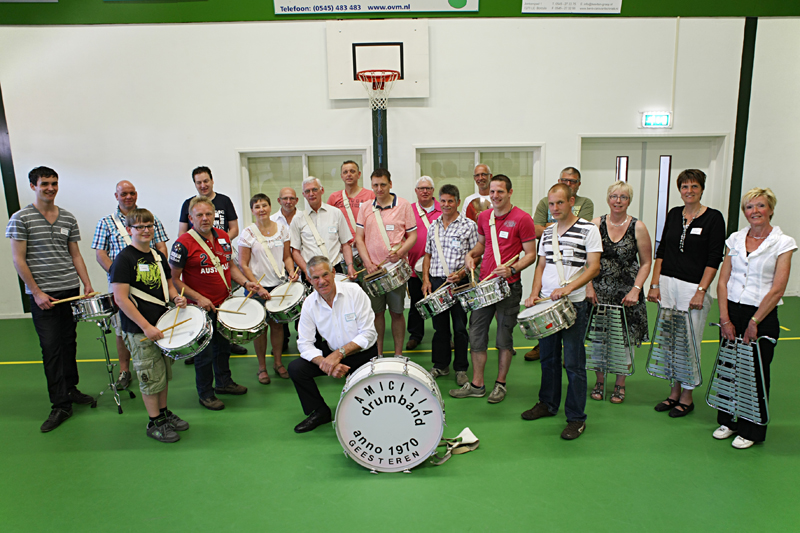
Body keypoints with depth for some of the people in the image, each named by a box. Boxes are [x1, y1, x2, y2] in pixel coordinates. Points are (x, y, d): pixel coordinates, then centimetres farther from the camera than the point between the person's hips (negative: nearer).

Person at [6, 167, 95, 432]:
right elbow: (18, 259, -6)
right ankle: (61, 405, 4)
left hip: (71, 290, 4)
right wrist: (37, 292, -11)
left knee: (69, 343, 12)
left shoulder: (68, 218, 9)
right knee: (51, 348, -2)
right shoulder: (21, 218, -3)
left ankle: (70, 388, 28)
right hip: (42, 294, -4)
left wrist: (87, 285, 3)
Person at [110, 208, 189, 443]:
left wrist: (176, 296, -3)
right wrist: (146, 327, -21)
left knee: (164, 371, 16)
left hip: (162, 323, 7)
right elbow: (120, 298, -18)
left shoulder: (159, 256, 8)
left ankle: (164, 412, 33)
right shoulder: (124, 258, -13)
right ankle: (155, 422, 18)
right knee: (151, 376, 2)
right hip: (139, 329, -7)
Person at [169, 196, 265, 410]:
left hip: (225, 303, 6)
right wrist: (198, 298, -20)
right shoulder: (183, 244, -17)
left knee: (223, 346, 22)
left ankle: (224, 382, 42)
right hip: (201, 308, -6)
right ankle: (206, 394, 26)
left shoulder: (223, 237, 3)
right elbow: (173, 279, -13)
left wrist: (246, 283, 0)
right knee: (204, 354, 7)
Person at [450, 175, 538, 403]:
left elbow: (531, 254, -7)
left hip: (509, 286, -5)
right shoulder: (484, 217, 9)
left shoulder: (522, 219, -8)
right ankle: (476, 385, 20)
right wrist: (472, 254, 3)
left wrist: (512, 269, -22)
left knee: (504, 337, 6)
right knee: (476, 333, 7)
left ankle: (500, 384, 23)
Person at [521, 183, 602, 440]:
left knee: (573, 363, 0)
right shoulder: (547, 232, 13)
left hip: (573, 304, -6)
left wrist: (567, 288, -23)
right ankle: (548, 404, 32)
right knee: (548, 358, 15)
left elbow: (593, 267, -11)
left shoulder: (588, 230, -5)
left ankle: (576, 418, 13)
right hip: (546, 303, 6)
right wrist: (534, 293, 2)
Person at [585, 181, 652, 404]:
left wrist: (636, 289, -9)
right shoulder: (596, 224, 1)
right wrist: (589, 286, -6)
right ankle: (599, 381, 26)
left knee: (625, 338, 6)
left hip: (627, 293, -1)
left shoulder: (638, 227, -1)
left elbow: (646, 263, 1)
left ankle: (620, 384, 24)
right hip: (599, 292, 1)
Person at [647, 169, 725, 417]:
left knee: (689, 343, 2)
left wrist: (700, 291, -14)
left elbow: (714, 259, -8)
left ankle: (687, 397, 17)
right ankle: (674, 392, 24)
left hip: (694, 287, -4)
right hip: (667, 284, 5)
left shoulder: (713, 218, -4)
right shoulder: (673, 214, 10)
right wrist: (655, 284, 3)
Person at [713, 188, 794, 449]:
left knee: (755, 373, 5)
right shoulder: (736, 239, 6)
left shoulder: (783, 243, -5)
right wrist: (725, 319, -5)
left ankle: (751, 430, 22)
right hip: (732, 312, 3)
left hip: (762, 316, -3)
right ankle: (728, 421, 27)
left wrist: (754, 322, -13)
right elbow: (723, 281, 3)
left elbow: (777, 289, -11)